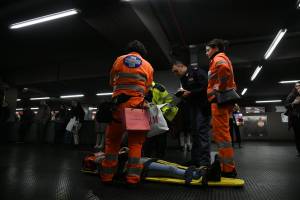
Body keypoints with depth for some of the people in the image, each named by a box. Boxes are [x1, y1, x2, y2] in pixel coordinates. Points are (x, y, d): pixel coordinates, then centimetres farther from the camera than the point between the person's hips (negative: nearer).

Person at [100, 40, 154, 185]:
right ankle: (132, 177, 5)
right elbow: (148, 89, 9)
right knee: (135, 142, 8)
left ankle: (107, 176, 16)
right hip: (137, 106, 0)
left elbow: (112, 82, 17)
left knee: (112, 140, 11)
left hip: (118, 104, 1)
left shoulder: (119, 60, 12)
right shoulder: (148, 66, 11)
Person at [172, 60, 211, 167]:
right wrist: (182, 93, -2)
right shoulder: (183, 78, 16)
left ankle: (204, 161, -6)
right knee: (194, 131, 9)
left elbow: (206, 87, -18)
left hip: (202, 106, -9)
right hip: (192, 106, 9)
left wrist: (190, 93, -17)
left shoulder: (197, 71, -8)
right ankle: (195, 160, 18)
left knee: (202, 131, -11)